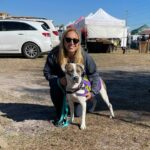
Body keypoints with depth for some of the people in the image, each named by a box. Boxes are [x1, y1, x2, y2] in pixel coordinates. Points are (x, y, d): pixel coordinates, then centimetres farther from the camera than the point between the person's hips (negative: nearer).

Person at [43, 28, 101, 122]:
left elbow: (94, 75, -15)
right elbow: (47, 72, -16)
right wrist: (59, 80, -35)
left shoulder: (85, 56, -25)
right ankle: (60, 111, -6)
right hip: (61, 83, 1)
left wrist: (92, 92, -26)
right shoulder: (55, 54, -27)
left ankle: (89, 102, 34)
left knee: (77, 113, -3)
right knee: (55, 84, -34)